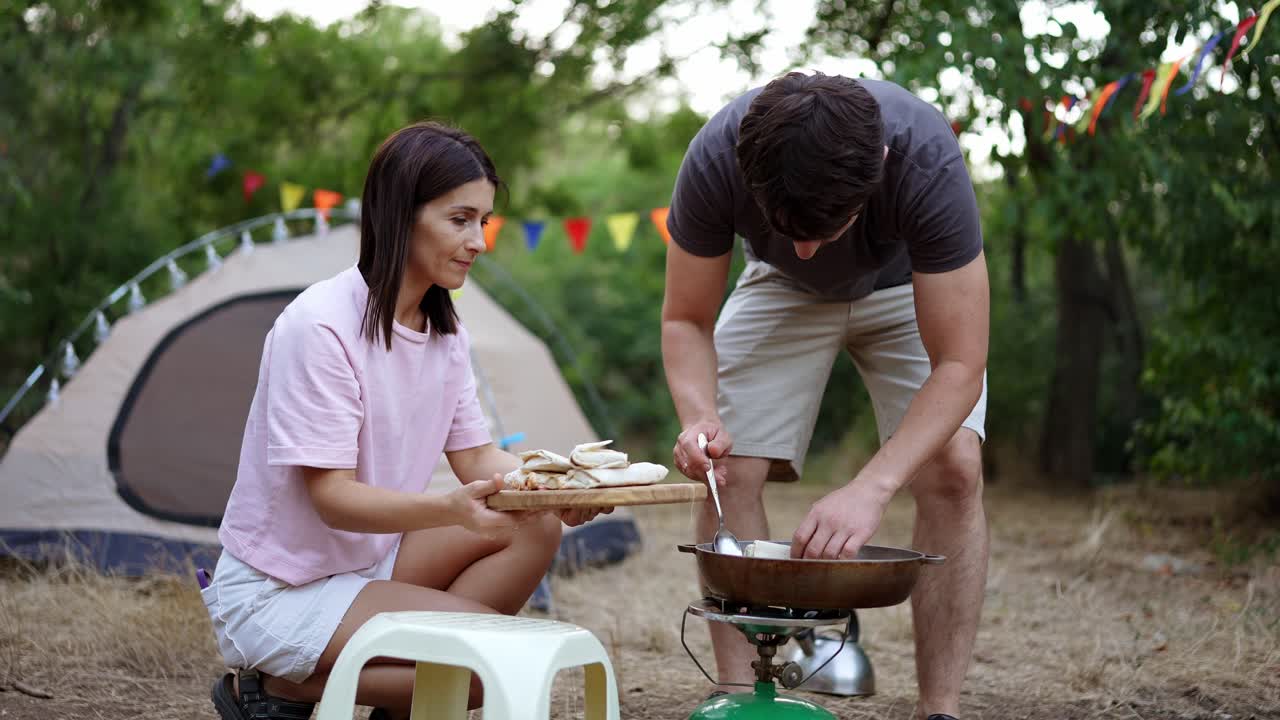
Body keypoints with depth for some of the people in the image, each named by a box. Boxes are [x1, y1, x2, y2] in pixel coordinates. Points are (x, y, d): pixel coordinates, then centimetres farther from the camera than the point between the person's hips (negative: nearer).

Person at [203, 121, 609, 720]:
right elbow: (333, 498, -23)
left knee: (536, 527, -10)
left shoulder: (446, 330, 5)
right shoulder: (320, 326, -21)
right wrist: (451, 508, -40)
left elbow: (476, 456, 4)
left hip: (371, 559, 8)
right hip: (275, 595, -8)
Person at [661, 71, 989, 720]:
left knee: (953, 468, -20)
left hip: (909, 288, -1)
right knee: (727, 470, -14)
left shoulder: (927, 161, -42)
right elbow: (685, 322, -21)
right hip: (783, 292, 2)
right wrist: (699, 418, -42)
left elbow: (959, 366, -38)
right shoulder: (715, 159, -36)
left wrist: (870, 488, -50)